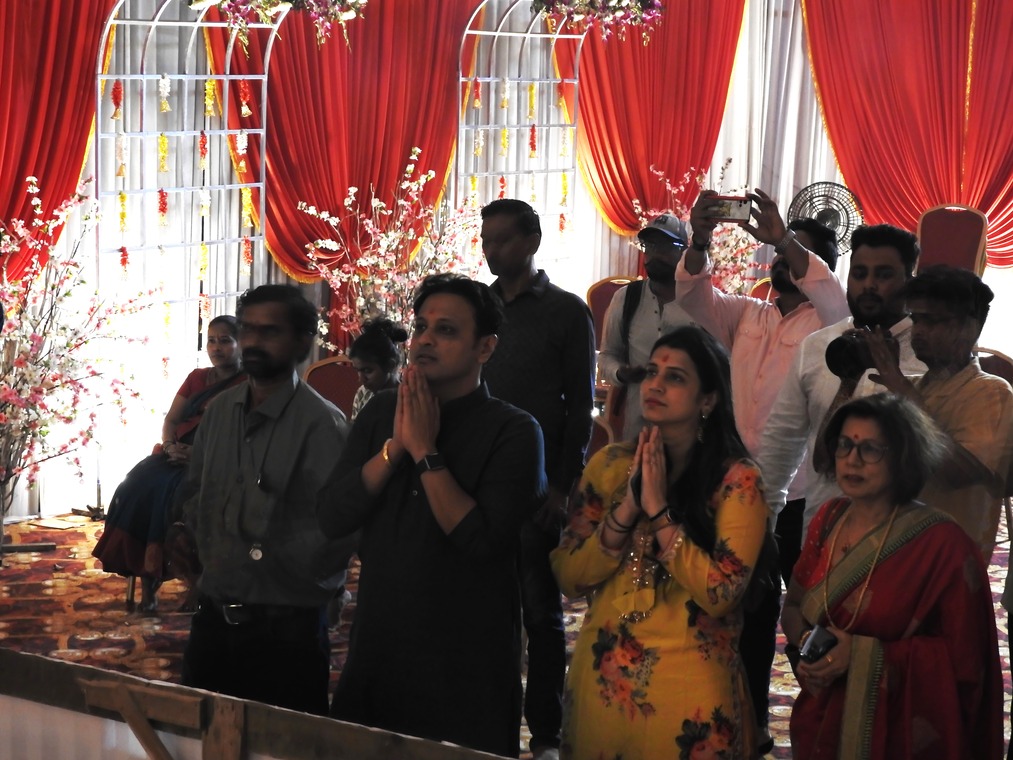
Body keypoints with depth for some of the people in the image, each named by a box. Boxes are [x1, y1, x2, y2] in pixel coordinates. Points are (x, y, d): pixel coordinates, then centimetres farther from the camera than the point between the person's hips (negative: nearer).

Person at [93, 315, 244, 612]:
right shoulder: (197, 378, 22)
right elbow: (170, 420, 17)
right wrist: (171, 446, -5)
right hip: (181, 454, 5)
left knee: (172, 490, -35)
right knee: (140, 483, -25)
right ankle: (146, 577, -32)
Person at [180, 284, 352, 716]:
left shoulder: (320, 422, -14)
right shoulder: (220, 410, 9)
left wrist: (276, 563, -14)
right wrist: (207, 549, 9)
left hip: (285, 627, -6)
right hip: (213, 615, 7)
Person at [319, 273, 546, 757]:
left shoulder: (512, 432, -8)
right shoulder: (380, 413, 7)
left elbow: (481, 540, -20)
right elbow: (331, 519, -1)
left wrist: (425, 450, -15)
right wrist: (395, 445, -11)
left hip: (464, 667, -4)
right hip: (376, 653, 5)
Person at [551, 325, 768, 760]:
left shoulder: (736, 480, -9)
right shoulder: (609, 465, 3)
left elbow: (719, 594, -17)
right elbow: (568, 578, -1)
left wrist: (659, 511, -17)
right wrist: (627, 509, -12)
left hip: (688, 687, -4)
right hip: (602, 677, 4)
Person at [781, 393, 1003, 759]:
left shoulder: (941, 544, -17)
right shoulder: (828, 519, 1)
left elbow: (962, 657, -16)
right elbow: (794, 605, 10)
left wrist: (864, 655, -24)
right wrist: (805, 640, -13)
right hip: (820, 723, 5)